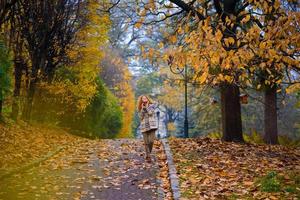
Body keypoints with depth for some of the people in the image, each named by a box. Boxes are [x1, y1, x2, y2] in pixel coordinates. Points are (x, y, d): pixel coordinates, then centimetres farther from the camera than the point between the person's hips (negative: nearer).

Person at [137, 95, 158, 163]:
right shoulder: (141, 108, 13)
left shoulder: (152, 105, 5)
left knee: (151, 141, -11)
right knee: (146, 143, -1)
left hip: (152, 126, -2)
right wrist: (143, 108, -5)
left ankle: (148, 154, 12)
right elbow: (141, 117, 0)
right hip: (144, 127, 2)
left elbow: (150, 113, -12)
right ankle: (148, 156, 7)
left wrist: (147, 106, -3)